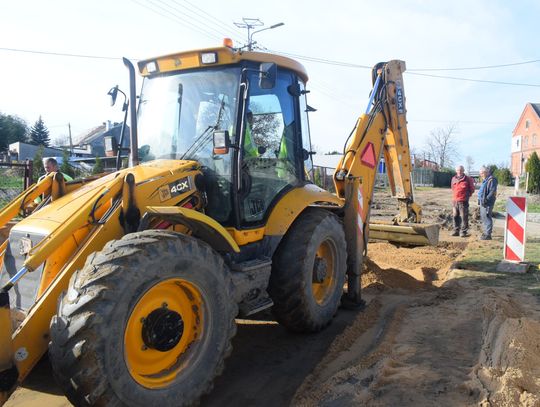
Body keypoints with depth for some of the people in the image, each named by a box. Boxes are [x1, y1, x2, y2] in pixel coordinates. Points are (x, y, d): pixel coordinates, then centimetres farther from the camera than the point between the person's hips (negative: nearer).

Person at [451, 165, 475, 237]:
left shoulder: (467, 179, -2)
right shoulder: (454, 179, 11)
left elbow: (472, 189, 7)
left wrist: (467, 195, 9)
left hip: (463, 201, -5)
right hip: (454, 201, 5)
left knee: (464, 217, -5)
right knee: (455, 216, 10)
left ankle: (463, 231, 0)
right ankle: (456, 230, 19)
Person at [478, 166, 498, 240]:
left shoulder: (492, 180, -15)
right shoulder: (485, 180, 17)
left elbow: (492, 192, -22)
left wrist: (486, 199, -24)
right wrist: (480, 200, 17)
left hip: (487, 203, -11)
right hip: (483, 202, 11)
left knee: (487, 218, -7)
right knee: (483, 218, 16)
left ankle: (488, 235, -3)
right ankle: (485, 232, 26)